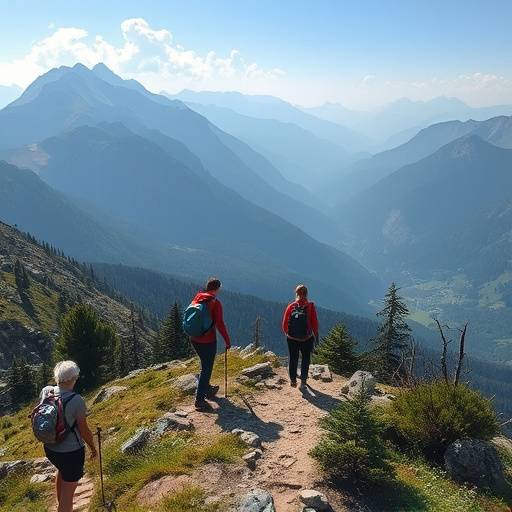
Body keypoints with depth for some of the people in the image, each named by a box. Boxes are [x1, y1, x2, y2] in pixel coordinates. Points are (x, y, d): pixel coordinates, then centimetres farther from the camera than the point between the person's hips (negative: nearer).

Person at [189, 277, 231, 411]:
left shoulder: (196, 299, 4)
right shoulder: (215, 302, -16)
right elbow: (220, 324, -18)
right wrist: (227, 341, -8)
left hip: (194, 339, 7)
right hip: (208, 341, -7)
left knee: (205, 366, 26)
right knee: (206, 369, 1)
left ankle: (207, 389, 42)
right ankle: (200, 400, 1)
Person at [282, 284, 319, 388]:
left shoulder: (291, 306, -7)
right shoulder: (310, 306, -11)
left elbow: (285, 324, -2)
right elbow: (314, 323, -9)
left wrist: (287, 333, 16)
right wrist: (316, 335, 7)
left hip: (292, 339, 1)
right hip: (307, 339, -1)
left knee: (293, 359, 17)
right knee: (306, 359, 16)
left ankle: (293, 380, 19)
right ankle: (303, 380, 15)